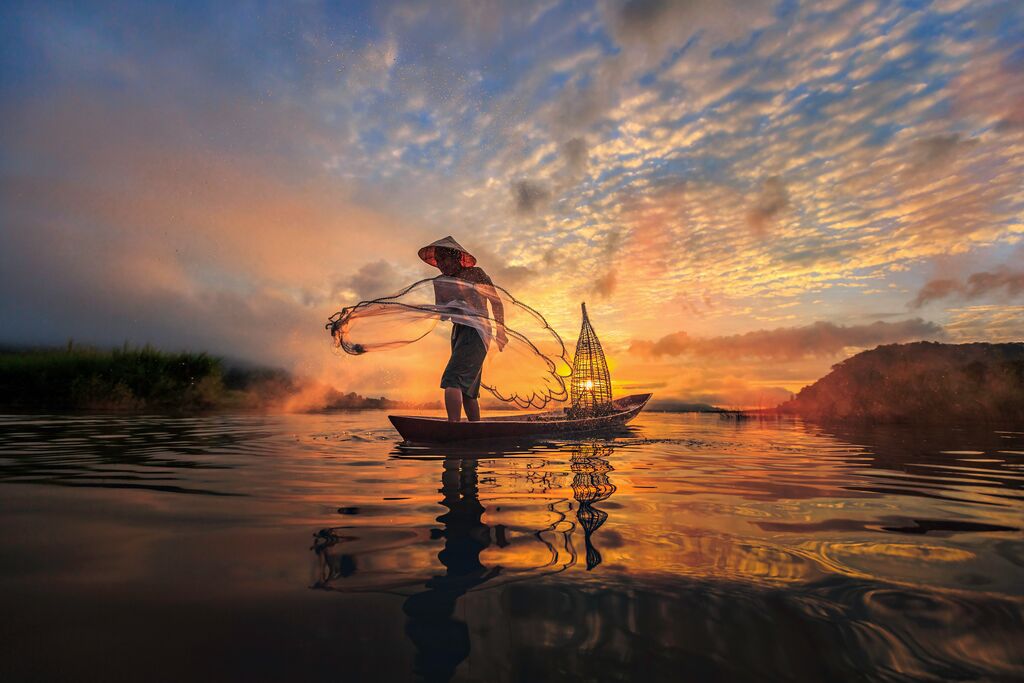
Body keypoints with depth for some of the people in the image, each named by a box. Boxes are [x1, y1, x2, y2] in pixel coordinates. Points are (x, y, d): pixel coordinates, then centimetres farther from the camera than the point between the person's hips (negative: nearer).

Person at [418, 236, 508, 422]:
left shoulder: (475, 273, 2)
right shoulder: (442, 282, 16)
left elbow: (496, 301, 5)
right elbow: (443, 315, 13)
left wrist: (500, 331, 1)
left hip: (475, 331, -7)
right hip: (458, 332, 7)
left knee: (452, 379, -24)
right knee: (467, 389, 10)